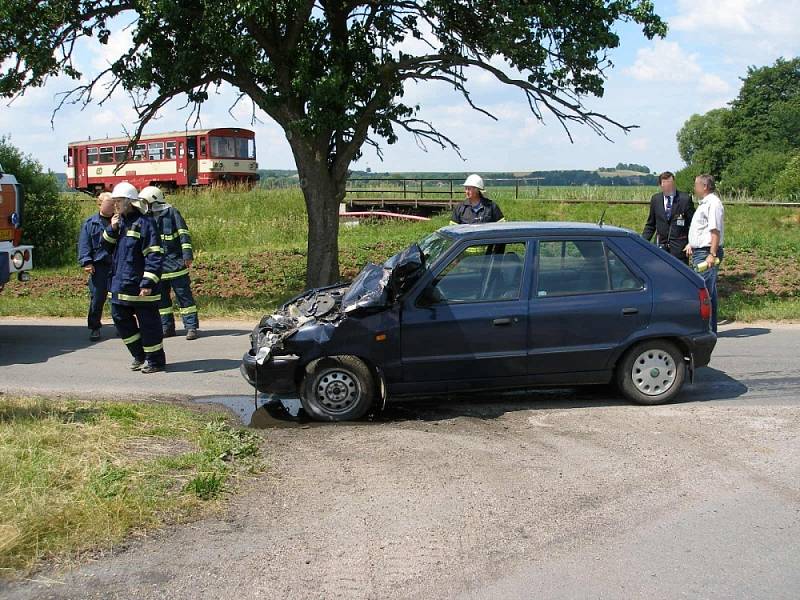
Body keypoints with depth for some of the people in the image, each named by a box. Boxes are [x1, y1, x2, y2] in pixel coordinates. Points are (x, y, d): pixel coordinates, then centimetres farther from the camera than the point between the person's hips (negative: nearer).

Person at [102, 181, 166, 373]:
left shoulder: (145, 222, -13)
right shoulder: (120, 221, 12)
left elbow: (154, 256, -17)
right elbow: (107, 246, 14)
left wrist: (148, 283, -22)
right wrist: (112, 229, -4)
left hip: (140, 286, -9)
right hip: (120, 284, 9)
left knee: (148, 323, 0)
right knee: (120, 318, 14)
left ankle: (155, 360, 14)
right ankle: (139, 356, 27)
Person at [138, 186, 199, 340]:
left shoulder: (171, 212, -4)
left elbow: (184, 234, -10)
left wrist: (187, 255, -18)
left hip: (175, 263, -6)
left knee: (184, 295, -4)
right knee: (161, 298, 9)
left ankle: (191, 327, -2)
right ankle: (167, 327, 18)